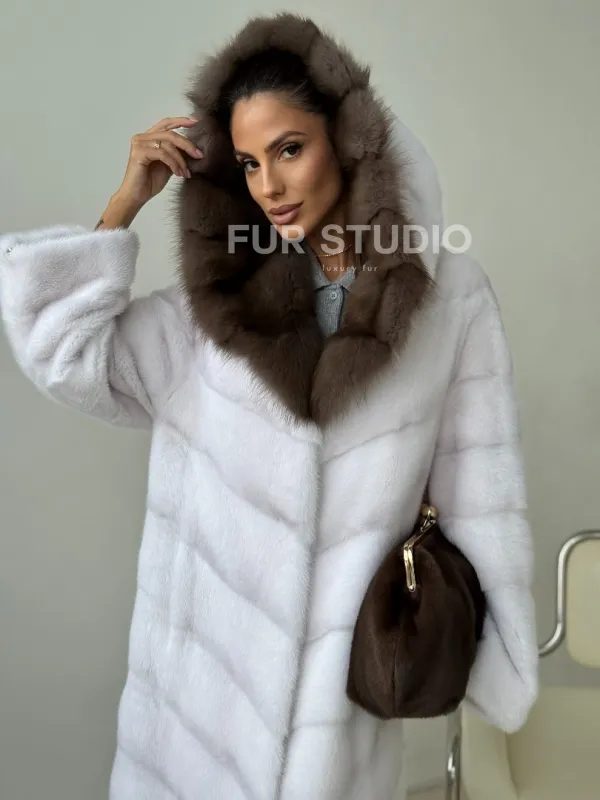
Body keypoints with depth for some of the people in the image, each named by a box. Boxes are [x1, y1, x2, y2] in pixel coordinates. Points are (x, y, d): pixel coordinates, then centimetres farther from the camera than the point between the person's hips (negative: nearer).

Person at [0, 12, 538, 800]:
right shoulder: (221, 296, -2)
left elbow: (480, 491, -6)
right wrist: (128, 200, -8)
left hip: (347, 653, -1)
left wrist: (495, 658, -2)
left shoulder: (450, 296, -9)